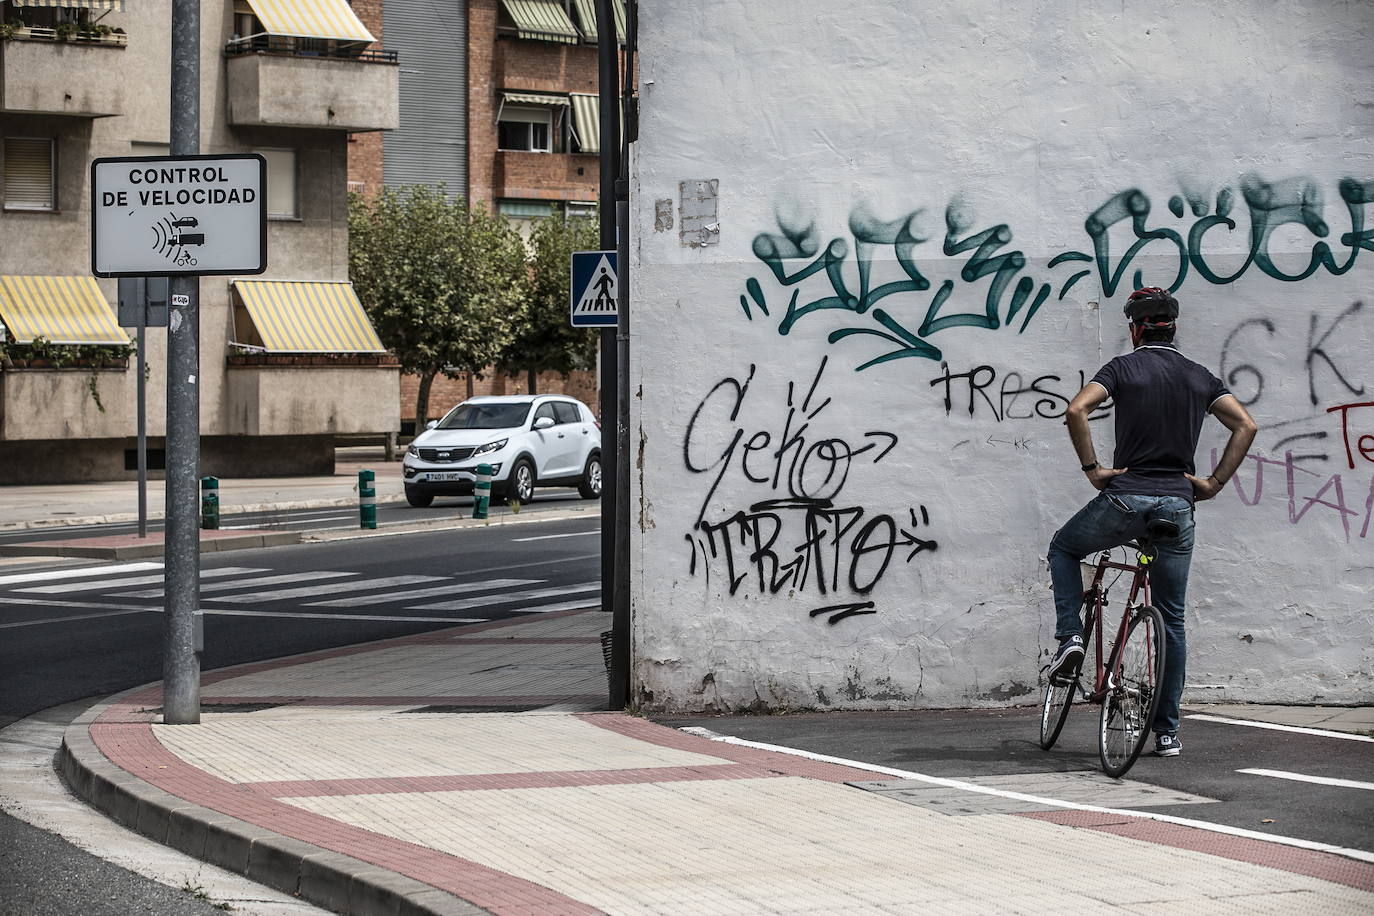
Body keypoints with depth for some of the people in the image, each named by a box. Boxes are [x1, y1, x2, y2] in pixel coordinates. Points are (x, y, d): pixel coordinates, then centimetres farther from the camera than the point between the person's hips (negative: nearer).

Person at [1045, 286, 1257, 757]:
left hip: (1126, 496, -3)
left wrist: (1091, 468, -6)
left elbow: (1076, 410, -15)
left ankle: (1070, 635, 6)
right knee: (1171, 620, 10)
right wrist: (1214, 483, 4)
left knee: (1063, 548, 27)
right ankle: (1167, 731, 10)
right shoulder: (1199, 377, 11)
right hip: (1178, 505, 3)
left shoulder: (1124, 367, 0)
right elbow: (1245, 426, 2)